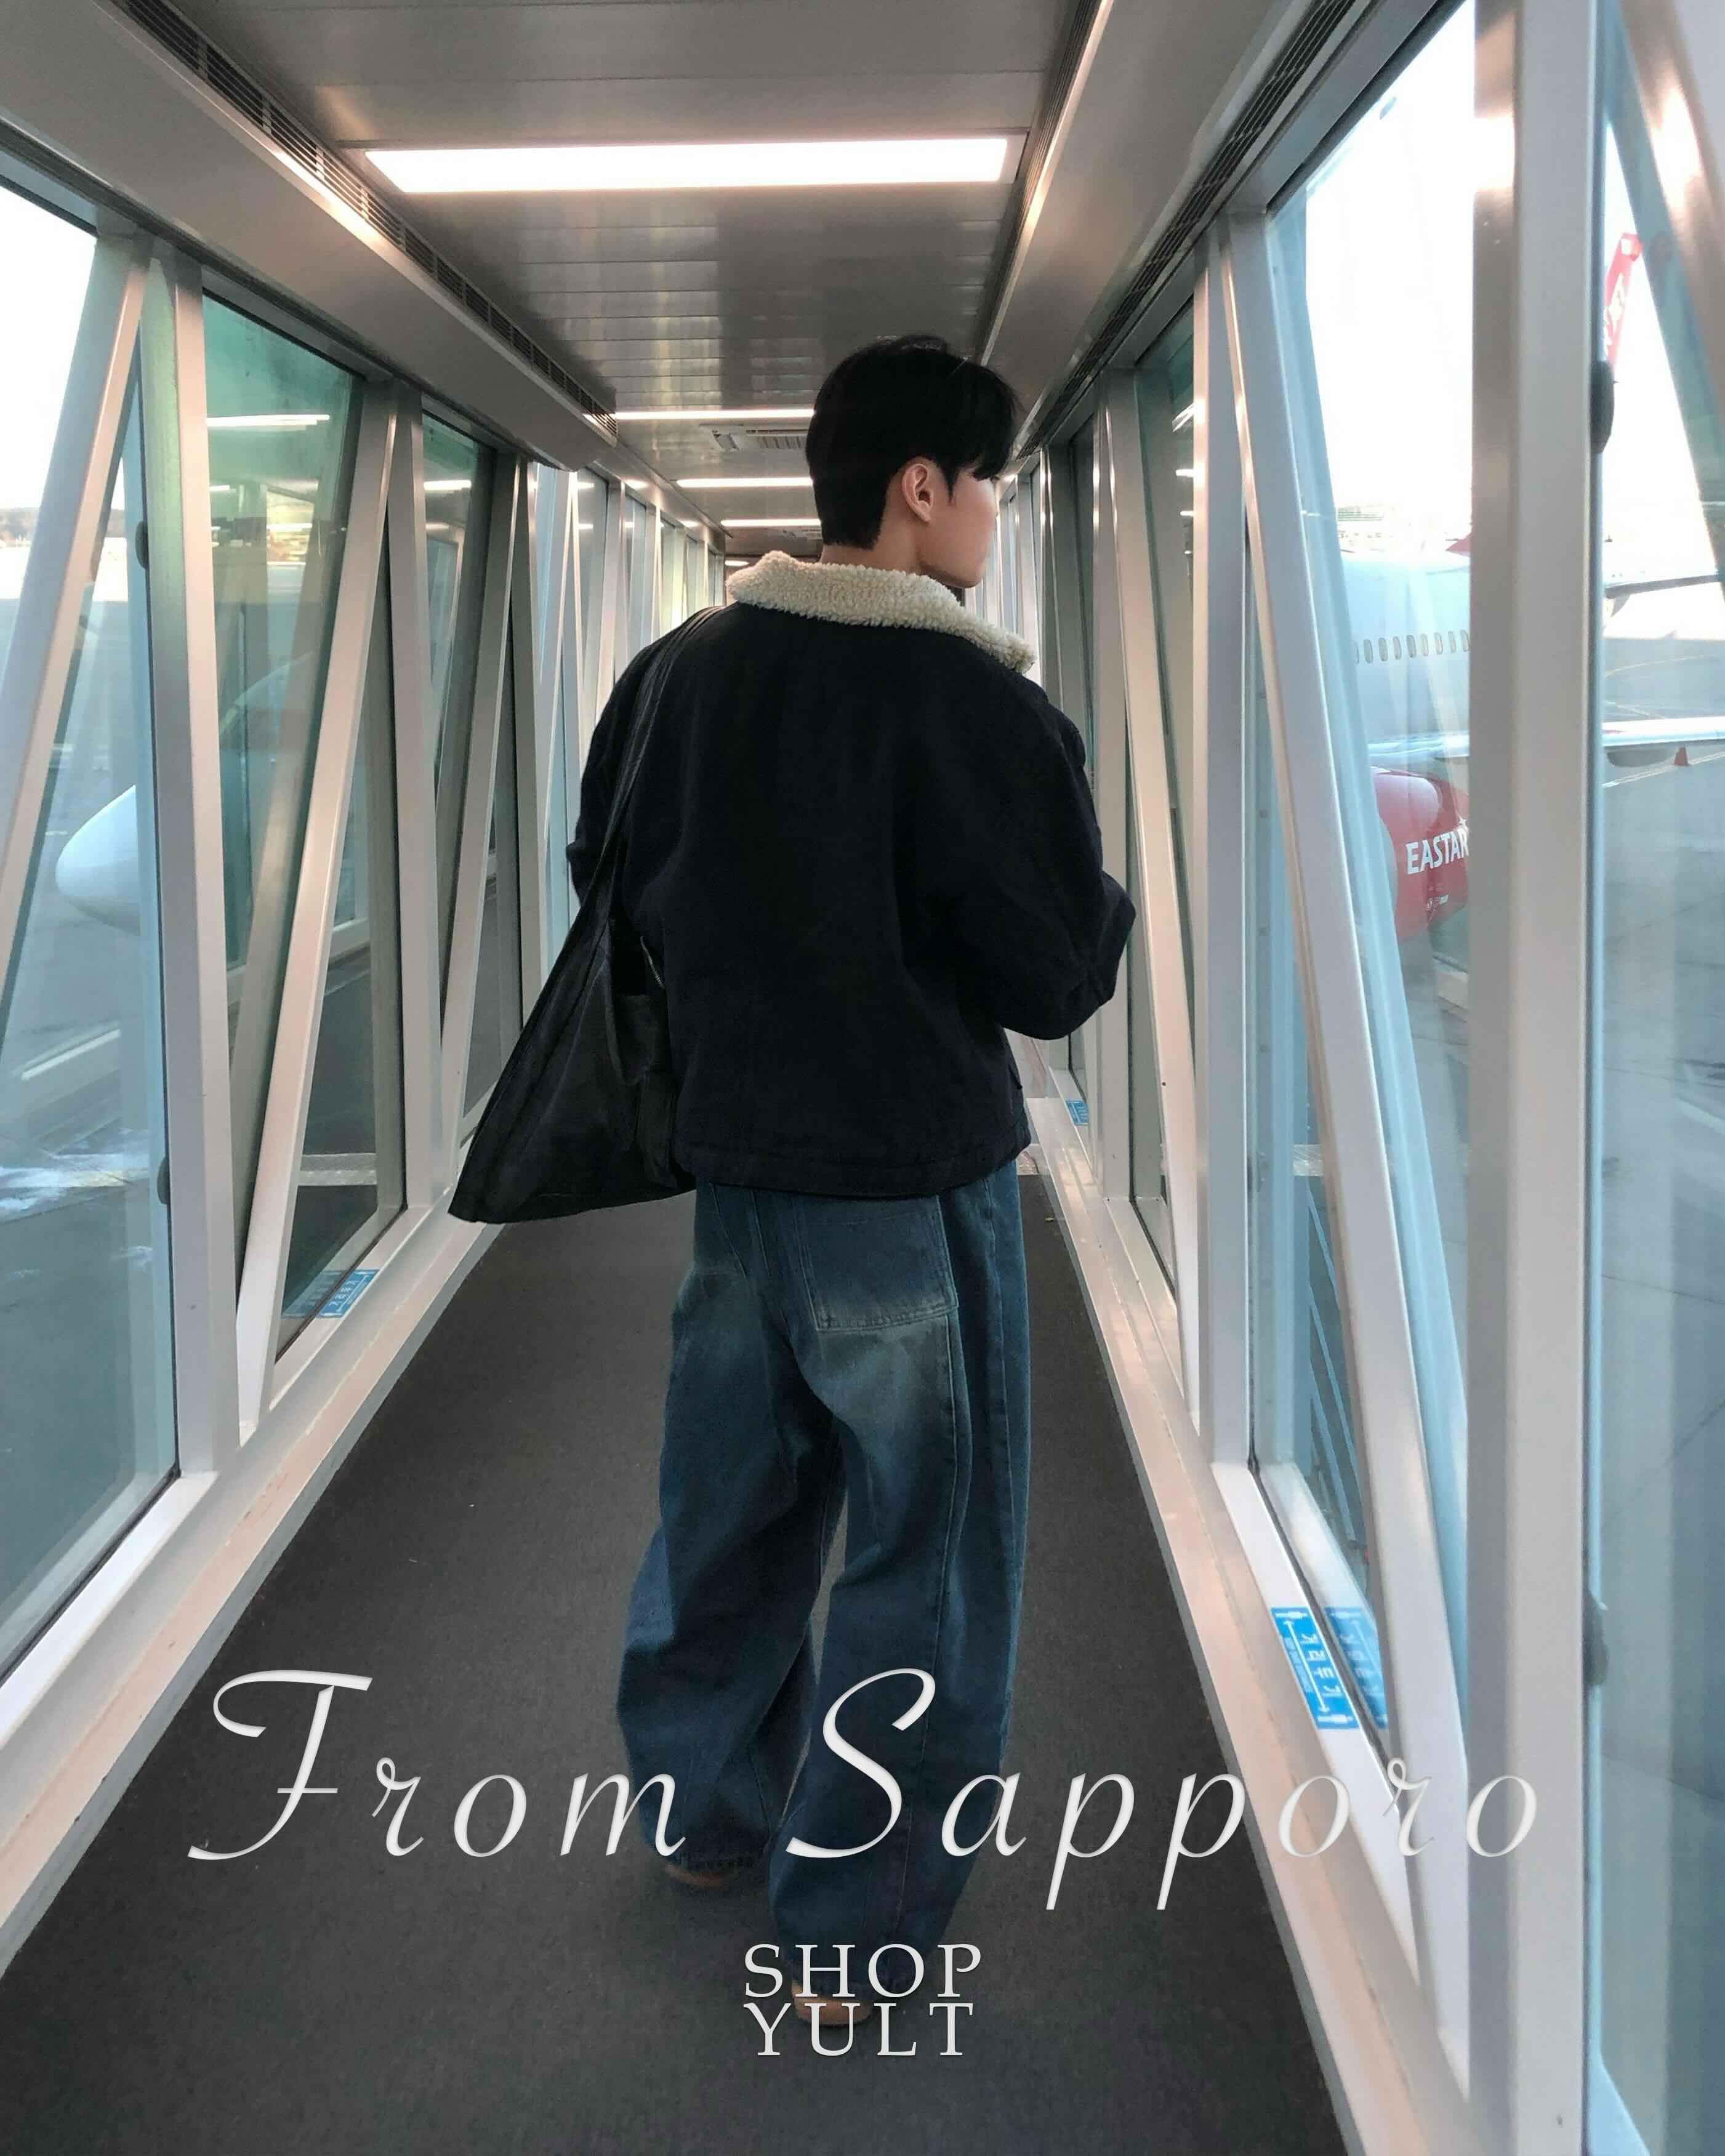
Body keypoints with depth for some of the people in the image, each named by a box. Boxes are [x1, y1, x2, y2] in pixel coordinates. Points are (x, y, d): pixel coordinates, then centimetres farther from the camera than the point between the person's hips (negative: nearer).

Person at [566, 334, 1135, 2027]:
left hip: (735, 1157, 6)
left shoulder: (687, 668, 0)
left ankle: (704, 1809, 39)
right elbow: (1057, 979, -13)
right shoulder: (978, 708, -18)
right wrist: (1112, 905, 6)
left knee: (732, 1497, 21)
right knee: (924, 1542, 6)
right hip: (914, 1182, -6)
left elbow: (613, 879, 12)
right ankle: (854, 1933, 13)